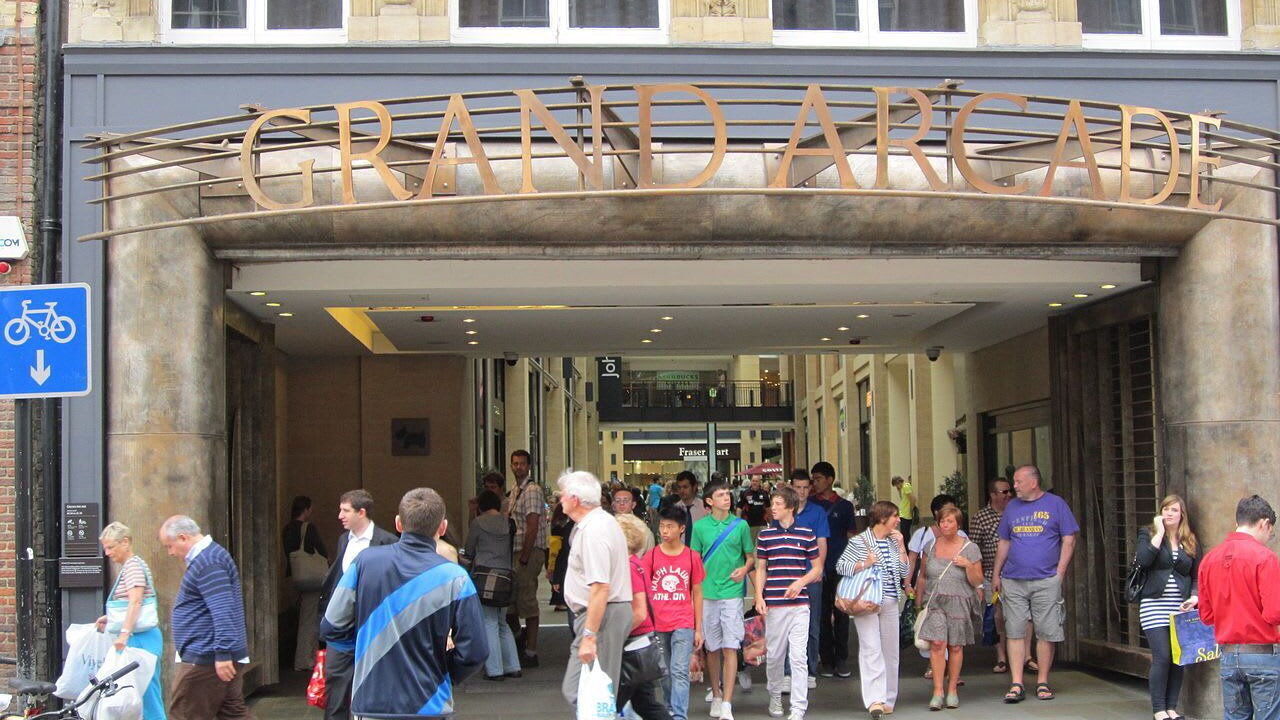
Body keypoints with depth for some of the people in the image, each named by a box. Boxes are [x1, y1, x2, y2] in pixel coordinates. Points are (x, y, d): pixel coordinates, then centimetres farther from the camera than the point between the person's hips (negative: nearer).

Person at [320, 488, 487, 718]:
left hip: (369, 705, 2)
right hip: (428, 707, -2)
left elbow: (331, 629, -2)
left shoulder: (365, 562, -4)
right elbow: (474, 653, -10)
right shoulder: (454, 579, -9)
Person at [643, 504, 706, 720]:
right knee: (664, 674, 10)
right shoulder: (651, 556, 2)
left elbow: (697, 593, 7)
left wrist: (698, 629, 5)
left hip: (683, 624, -2)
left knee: (679, 671, -11)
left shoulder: (692, 557, 2)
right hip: (658, 625, 2)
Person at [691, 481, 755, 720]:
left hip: (732, 591, -2)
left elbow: (750, 555, 11)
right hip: (707, 593, 2)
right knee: (712, 647, 10)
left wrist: (744, 569, -9)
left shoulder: (740, 525, 3)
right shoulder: (700, 526, 4)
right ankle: (716, 694, 25)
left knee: (730, 647, -7)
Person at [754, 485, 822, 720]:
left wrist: (801, 582, -9)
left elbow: (817, 568, 9)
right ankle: (775, 698, 30)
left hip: (799, 603, -2)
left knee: (799, 657, -5)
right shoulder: (765, 534, 6)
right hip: (773, 604, 2)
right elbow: (761, 569, 11)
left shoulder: (807, 533, 2)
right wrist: (759, 597, 0)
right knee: (774, 655, 9)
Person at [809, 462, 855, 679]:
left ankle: (842, 660, 10)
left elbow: (850, 537, 10)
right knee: (822, 615, 4)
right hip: (817, 568, 0)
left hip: (839, 568, 0)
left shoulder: (844, 506, 6)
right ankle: (826, 660, 10)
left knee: (841, 613, 3)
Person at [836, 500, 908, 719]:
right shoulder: (859, 541, -5)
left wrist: (901, 546, 0)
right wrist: (864, 565, -18)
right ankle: (875, 699, -19)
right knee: (871, 649, -13)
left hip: (890, 603, 6)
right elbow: (840, 566, -6)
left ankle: (887, 700, 17)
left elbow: (904, 572, 9)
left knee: (890, 650, 8)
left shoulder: (894, 541, 12)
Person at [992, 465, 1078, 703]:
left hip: (1045, 581, -3)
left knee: (1046, 633, 1)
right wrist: (996, 574, 13)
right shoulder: (1012, 507, 13)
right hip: (1013, 581, 3)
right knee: (1015, 632, -1)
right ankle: (1016, 685, 1)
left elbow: (1069, 540, 1)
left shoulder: (1056, 504, 2)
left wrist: (1060, 572, -7)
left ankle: (1043, 683, 12)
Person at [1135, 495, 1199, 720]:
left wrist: (1194, 597, -4)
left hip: (1180, 607, 3)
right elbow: (1143, 560, -13)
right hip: (1155, 605, -3)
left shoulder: (1190, 542, 13)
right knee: (1162, 657, -9)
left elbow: (1196, 576, 14)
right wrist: (1159, 533, -10)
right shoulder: (1148, 534, 5)